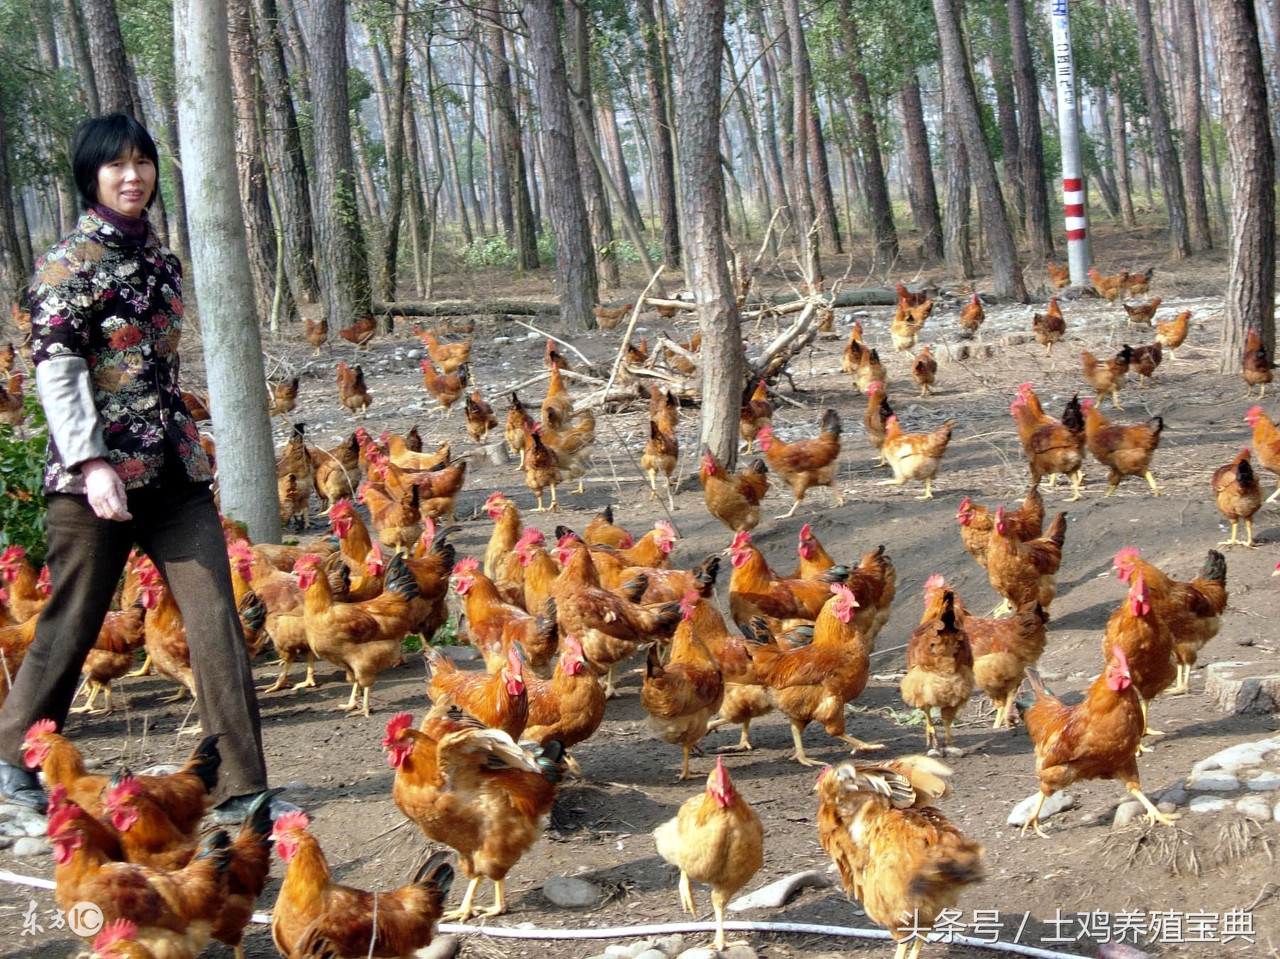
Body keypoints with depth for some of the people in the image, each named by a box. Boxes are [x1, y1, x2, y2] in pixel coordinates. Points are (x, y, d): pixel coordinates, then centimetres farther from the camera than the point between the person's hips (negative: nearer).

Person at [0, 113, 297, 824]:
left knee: (216, 619, -3)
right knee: (72, 625, 6)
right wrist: (92, 464, -24)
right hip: (98, 474, -6)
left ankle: (240, 790, 1)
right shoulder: (67, 264, -8)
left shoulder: (157, 254, 12)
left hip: (173, 470, 6)